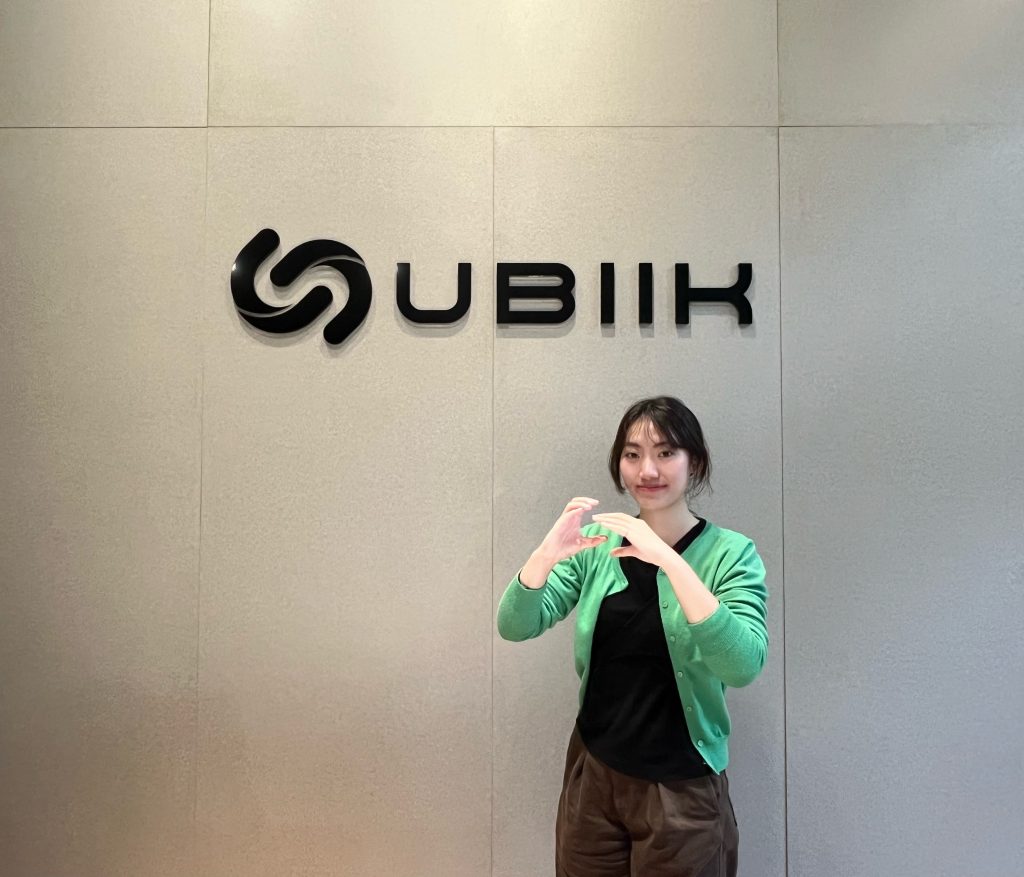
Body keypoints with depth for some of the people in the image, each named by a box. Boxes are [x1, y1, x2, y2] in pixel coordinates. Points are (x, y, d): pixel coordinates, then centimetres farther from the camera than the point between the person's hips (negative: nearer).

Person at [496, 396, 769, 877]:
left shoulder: (731, 553, -10)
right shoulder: (597, 545, 0)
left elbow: (743, 666, -25)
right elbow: (516, 627, -7)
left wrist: (668, 560, -33)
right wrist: (547, 553, -26)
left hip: (682, 791, -3)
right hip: (592, 775, 3)